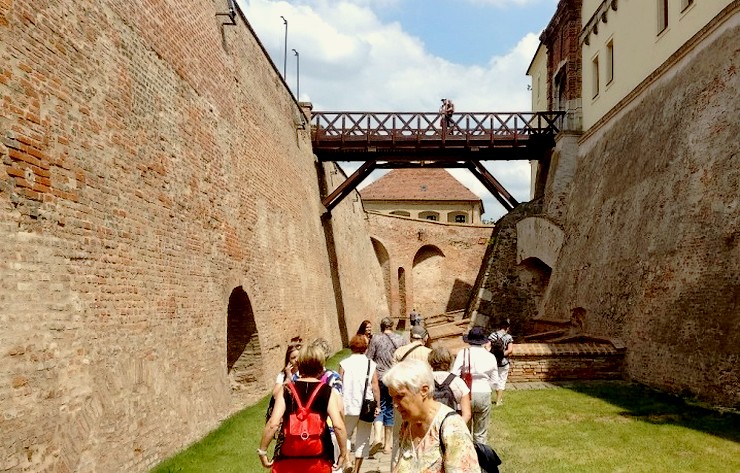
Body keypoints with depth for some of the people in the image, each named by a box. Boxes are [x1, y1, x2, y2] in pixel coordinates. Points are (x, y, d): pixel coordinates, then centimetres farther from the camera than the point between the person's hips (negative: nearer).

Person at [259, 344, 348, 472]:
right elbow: (338, 425, -15)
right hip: (318, 459, 0)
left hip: (287, 457, 0)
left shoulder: (286, 390, -4)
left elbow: (273, 423, -13)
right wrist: (343, 452, -3)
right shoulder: (328, 392, -5)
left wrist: (262, 451, -3)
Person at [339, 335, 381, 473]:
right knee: (363, 439, 12)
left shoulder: (344, 363, -3)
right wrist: (378, 405, 2)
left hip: (349, 406, 0)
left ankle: (347, 462, -2)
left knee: (345, 435, 17)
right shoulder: (371, 364, -2)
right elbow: (375, 387, -5)